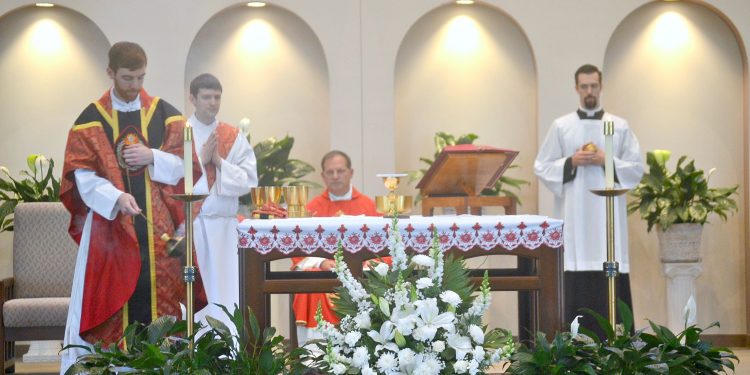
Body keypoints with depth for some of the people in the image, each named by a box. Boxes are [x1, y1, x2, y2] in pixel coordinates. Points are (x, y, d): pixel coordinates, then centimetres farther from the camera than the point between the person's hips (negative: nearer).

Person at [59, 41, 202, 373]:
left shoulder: (165, 115, 8)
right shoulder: (91, 120, 3)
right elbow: (83, 178, -5)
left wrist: (152, 157, -11)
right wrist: (116, 197, -22)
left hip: (157, 228, 1)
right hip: (108, 225, -1)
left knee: (158, 298, 0)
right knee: (110, 299, -3)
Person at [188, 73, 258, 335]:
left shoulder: (234, 137, 11)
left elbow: (249, 181, 2)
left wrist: (219, 161, -7)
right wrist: (201, 160, -11)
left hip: (224, 227, 2)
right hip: (188, 225, -2)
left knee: (223, 291, 0)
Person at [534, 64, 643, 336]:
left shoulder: (620, 127, 9)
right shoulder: (560, 127, 8)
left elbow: (637, 168, 5)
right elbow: (542, 167, 6)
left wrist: (607, 161, -8)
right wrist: (571, 162, -9)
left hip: (609, 214, 1)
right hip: (574, 215, 0)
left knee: (611, 276, -4)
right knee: (577, 279, -5)